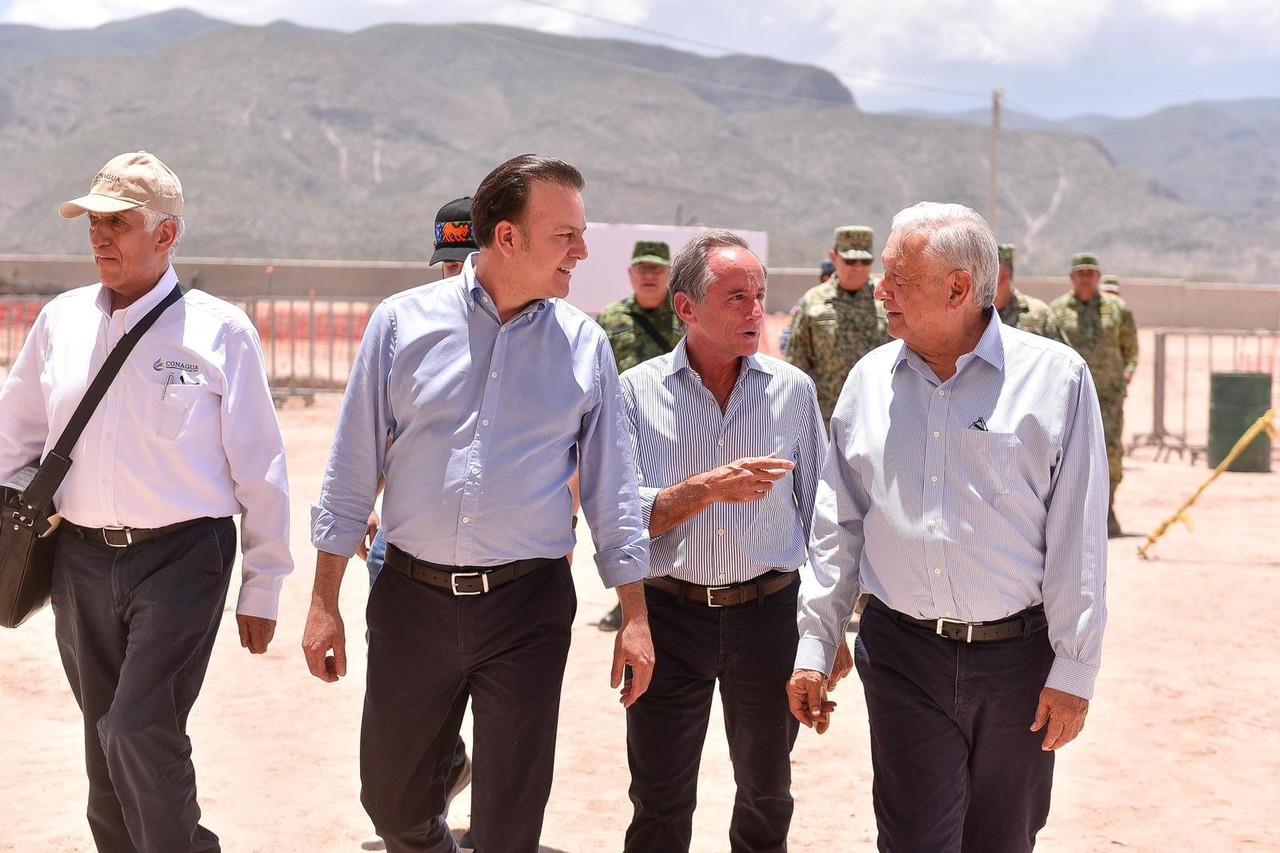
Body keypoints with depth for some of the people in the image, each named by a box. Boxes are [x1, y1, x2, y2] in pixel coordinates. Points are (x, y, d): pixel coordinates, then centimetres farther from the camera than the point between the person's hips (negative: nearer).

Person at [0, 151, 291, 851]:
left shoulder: (220, 332, -6)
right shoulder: (60, 321, 5)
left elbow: (260, 470, -3)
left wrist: (261, 590, -1)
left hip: (181, 558, -4)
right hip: (81, 558, 5)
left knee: (140, 734, -14)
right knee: (106, 742, 13)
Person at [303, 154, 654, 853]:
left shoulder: (583, 344, 1)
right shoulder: (403, 322, -1)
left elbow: (611, 486, 5)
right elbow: (352, 469, 2)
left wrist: (635, 615, 2)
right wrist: (324, 602, 1)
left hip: (528, 609, 0)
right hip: (411, 598, 0)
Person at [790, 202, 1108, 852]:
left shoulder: (1055, 377, -5)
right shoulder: (869, 380, 5)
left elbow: (1078, 537, -6)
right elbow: (837, 528, 10)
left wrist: (1074, 671, -7)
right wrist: (814, 648, 7)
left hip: (1019, 657, -1)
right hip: (902, 656, 2)